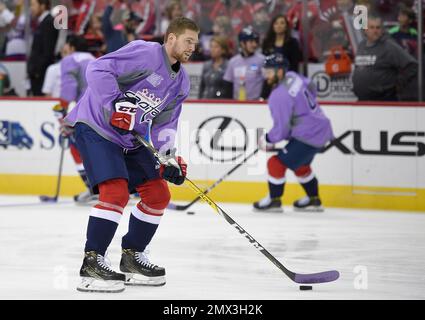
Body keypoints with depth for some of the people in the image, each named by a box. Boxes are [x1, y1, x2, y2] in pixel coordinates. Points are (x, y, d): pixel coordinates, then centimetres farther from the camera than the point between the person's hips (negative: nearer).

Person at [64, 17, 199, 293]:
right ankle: (92, 263, -17)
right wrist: (115, 105, -30)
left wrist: (168, 157, -7)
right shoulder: (145, 53, -16)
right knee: (116, 192, -24)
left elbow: (165, 124, 9)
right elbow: (98, 69, -24)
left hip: (132, 140, 9)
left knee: (159, 195, 8)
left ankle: (131, 257, 22)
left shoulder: (181, 82, 10)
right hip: (96, 127, -9)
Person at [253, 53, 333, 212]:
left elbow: (282, 129, -20)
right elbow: (312, 88, 22)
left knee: (277, 163, -4)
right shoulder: (293, 77, 1)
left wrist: (267, 140, -2)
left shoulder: (279, 97, -24)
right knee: (301, 165, 29)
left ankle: (274, 200, 8)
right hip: (321, 129, 10)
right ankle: (313, 200, 41)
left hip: (307, 136, -10)